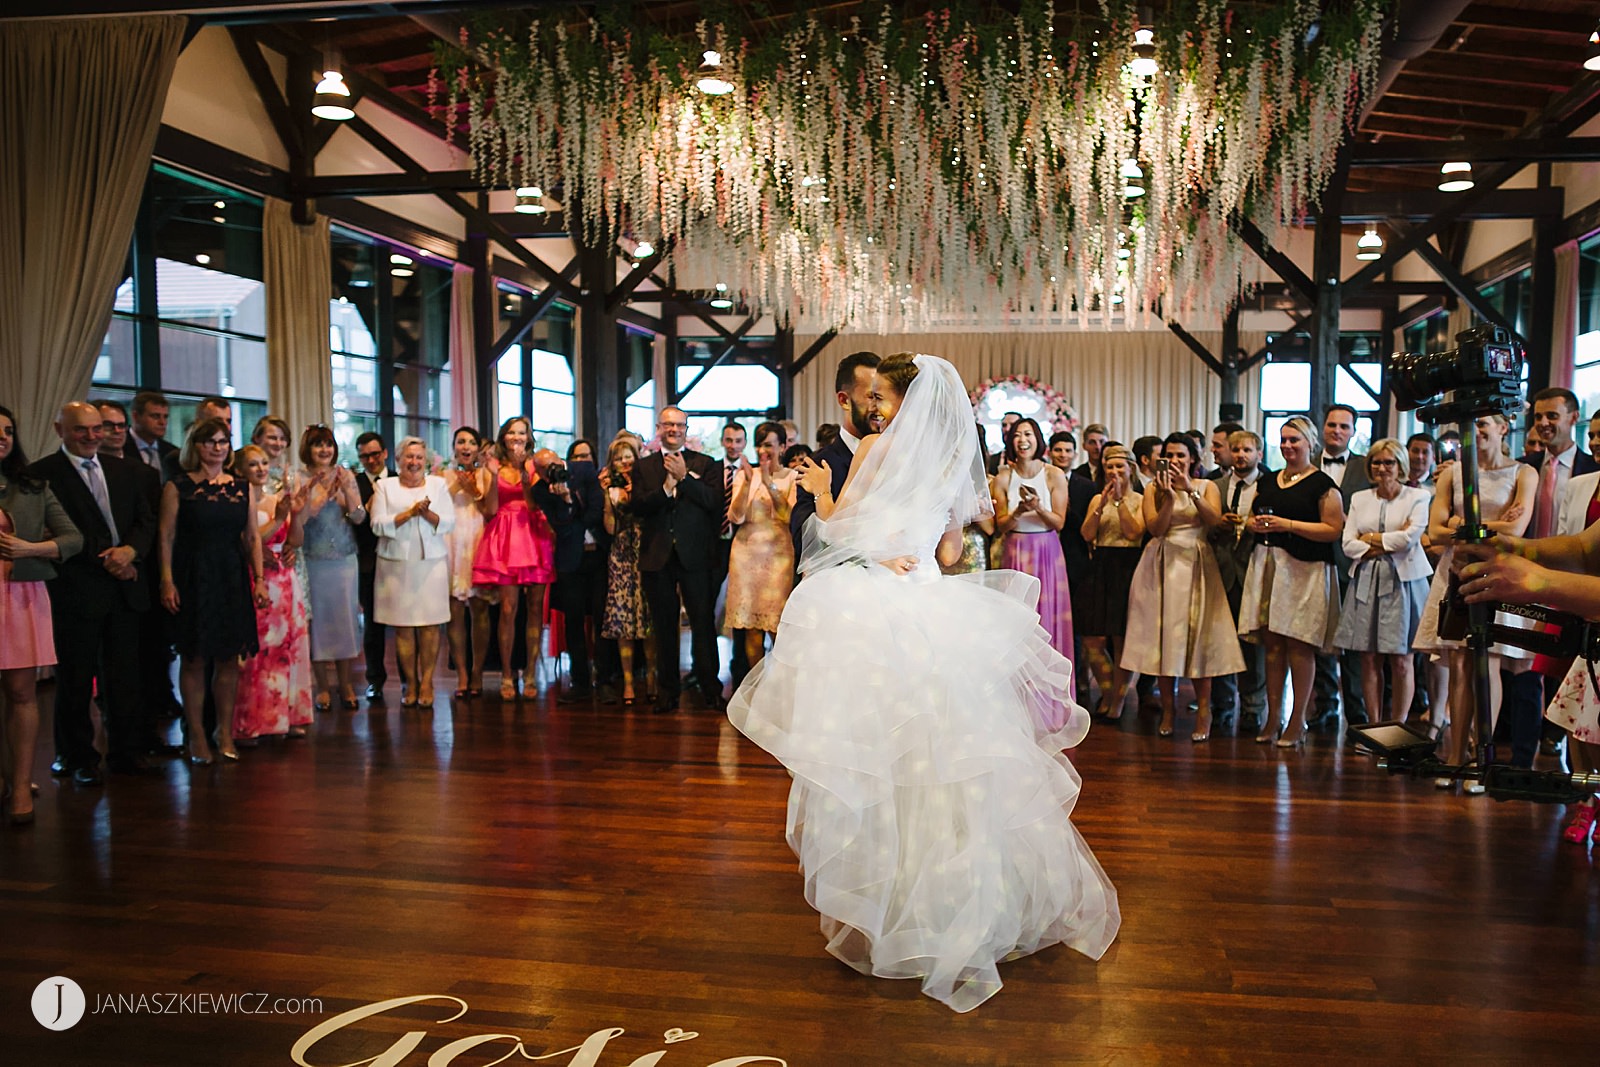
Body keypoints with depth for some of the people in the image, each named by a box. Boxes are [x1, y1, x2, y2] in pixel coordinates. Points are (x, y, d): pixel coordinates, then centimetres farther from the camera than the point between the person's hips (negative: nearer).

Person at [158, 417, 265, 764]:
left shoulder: (243, 488, 9)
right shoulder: (178, 487, -1)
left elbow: (252, 536, 9)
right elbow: (167, 537, -3)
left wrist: (259, 579, 3)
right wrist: (167, 582, -11)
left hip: (233, 579, 3)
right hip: (193, 579, -3)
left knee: (229, 658, 5)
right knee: (194, 658, 2)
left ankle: (225, 734, 15)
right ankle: (197, 736, 11)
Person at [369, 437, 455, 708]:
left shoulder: (438, 484, 11)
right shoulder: (385, 486, 8)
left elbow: (449, 523, 3)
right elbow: (378, 525, -3)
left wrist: (427, 513, -14)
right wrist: (409, 513, -12)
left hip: (431, 563, 0)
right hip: (396, 564, 0)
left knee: (430, 624, -3)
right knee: (402, 626, 0)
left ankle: (426, 682, 6)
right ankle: (410, 683, 11)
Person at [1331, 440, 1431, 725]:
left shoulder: (1417, 497, 3)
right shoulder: (1359, 499, 13)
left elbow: (1410, 537, -11)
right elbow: (1348, 544, 4)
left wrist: (1371, 538, -1)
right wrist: (1389, 544, -6)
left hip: (1402, 581, -3)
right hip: (1365, 581, 3)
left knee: (1400, 661, -2)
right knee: (1369, 660, 3)